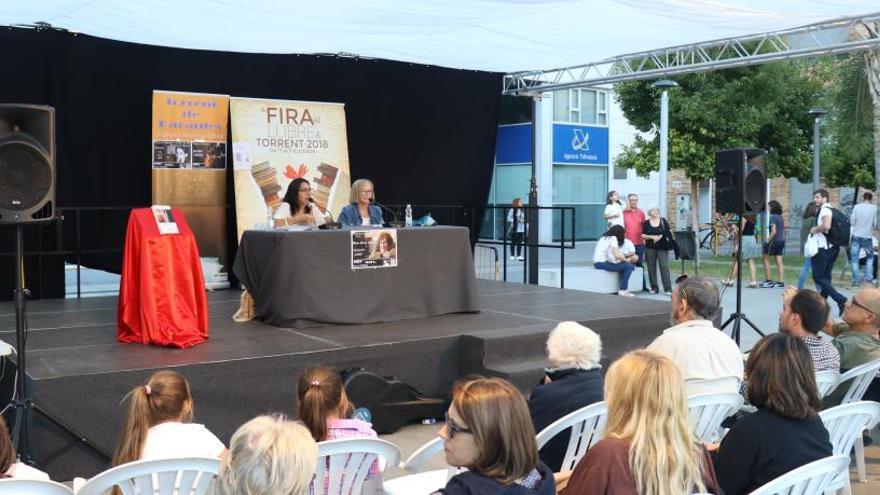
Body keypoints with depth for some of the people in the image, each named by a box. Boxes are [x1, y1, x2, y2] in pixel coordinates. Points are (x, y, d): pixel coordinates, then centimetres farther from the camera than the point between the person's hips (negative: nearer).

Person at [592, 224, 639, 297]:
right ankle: (623, 290, -2)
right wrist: (626, 260, 2)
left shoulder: (604, 237, 19)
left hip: (597, 263, 9)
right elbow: (617, 255, -16)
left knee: (623, 265, 18)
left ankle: (624, 288, 13)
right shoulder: (613, 238, -7)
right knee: (629, 266, -8)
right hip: (602, 263, -9)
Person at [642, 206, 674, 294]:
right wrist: (652, 237, -15)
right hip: (650, 248, 1)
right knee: (651, 268, 3)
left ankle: (668, 289, -8)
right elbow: (643, 235, 0)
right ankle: (654, 288, 13)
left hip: (662, 248, -1)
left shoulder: (663, 221, 7)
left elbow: (669, 231, 11)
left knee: (664, 266, -8)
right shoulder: (646, 223, 5)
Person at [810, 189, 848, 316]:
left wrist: (815, 229, -14)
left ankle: (840, 299, -19)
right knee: (826, 277, 13)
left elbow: (826, 226, -32)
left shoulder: (825, 210, -14)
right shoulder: (832, 210, 17)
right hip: (832, 247, 10)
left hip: (823, 248, -10)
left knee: (818, 277, -7)